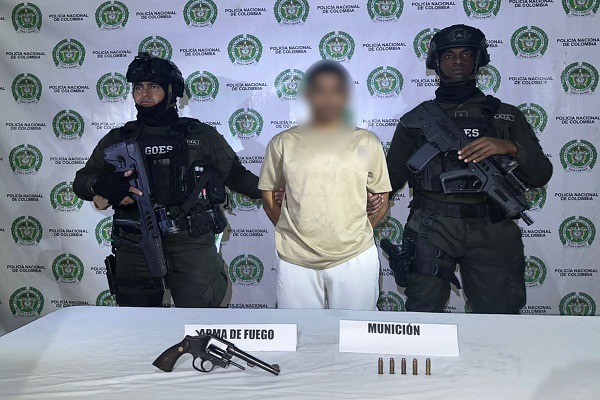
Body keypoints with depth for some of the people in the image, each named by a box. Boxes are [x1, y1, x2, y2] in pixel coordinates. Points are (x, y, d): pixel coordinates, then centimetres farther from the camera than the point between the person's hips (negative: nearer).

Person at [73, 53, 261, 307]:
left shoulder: (202, 136, 4)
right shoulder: (118, 140, 8)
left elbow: (236, 175, 8)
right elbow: (81, 181, 10)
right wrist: (103, 185, -14)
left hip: (192, 244, -2)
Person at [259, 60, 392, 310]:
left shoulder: (367, 143, 4)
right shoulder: (283, 143, 3)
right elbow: (269, 199, 10)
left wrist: (354, 236, 5)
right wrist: (296, 234, 6)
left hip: (355, 258, 1)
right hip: (296, 260, 0)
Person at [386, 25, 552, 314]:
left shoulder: (506, 116, 12)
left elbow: (540, 176, 6)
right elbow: (391, 175, 11)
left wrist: (510, 147, -14)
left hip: (492, 232, 1)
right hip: (431, 228, -1)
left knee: (500, 314, 7)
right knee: (423, 315, -1)